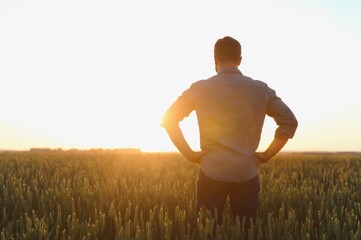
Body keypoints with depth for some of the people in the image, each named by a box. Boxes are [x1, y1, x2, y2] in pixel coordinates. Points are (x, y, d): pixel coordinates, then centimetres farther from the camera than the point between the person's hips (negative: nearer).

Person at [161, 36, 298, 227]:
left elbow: (169, 120, -3)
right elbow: (290, 122, 2)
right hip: (246, 174, 1)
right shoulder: (261, 90, 3)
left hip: (212, 173, -1)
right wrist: (267, 155, 6)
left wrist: (189, 153, 1)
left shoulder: (201, 89, -1)